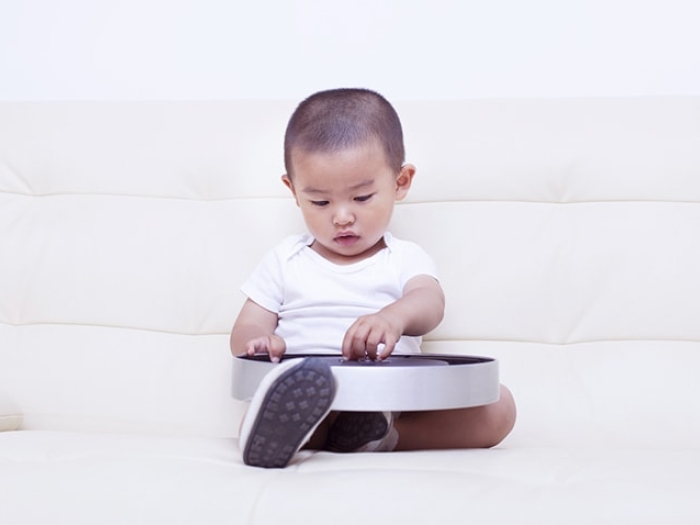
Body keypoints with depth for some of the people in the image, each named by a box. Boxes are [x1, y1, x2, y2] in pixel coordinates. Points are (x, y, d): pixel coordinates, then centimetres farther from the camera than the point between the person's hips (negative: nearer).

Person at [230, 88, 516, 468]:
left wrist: (395, 316, -38)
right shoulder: (285, 262, 17)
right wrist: (259, 342, -15)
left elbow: (429, 302, -10)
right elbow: (245, 331, 14)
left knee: (497, 406, -22)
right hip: (298, 390, 0)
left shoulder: (405, 260, 12)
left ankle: (379, 437, -37)